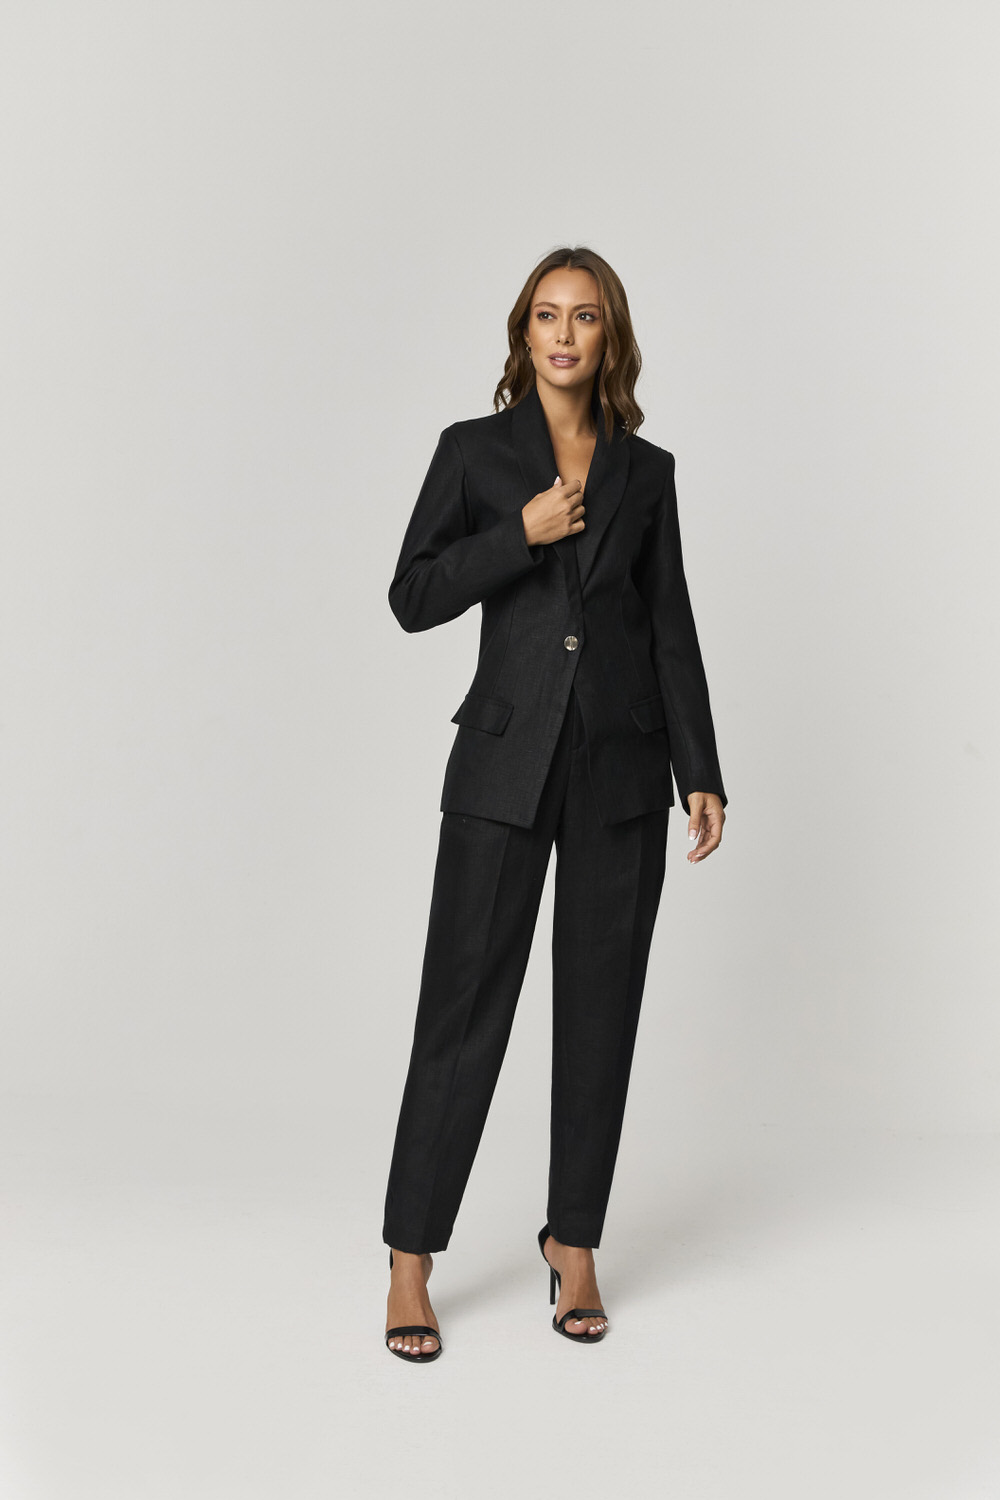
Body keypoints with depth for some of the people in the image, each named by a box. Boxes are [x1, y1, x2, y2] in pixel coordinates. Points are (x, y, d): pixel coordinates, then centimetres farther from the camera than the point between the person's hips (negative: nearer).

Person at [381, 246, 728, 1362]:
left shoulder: (646, 470, 10)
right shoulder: (474, 451, 4)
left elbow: (671, 629, 10)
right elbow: (412, 598, -2)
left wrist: (701, 771, 4)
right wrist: (523, 534, -13)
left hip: (623, 767, 2)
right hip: (506, 763, -2)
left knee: (601, 1009, 7)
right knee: (464, 1005, -1)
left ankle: (573, 1244, 22)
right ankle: (411, 1260, 10)